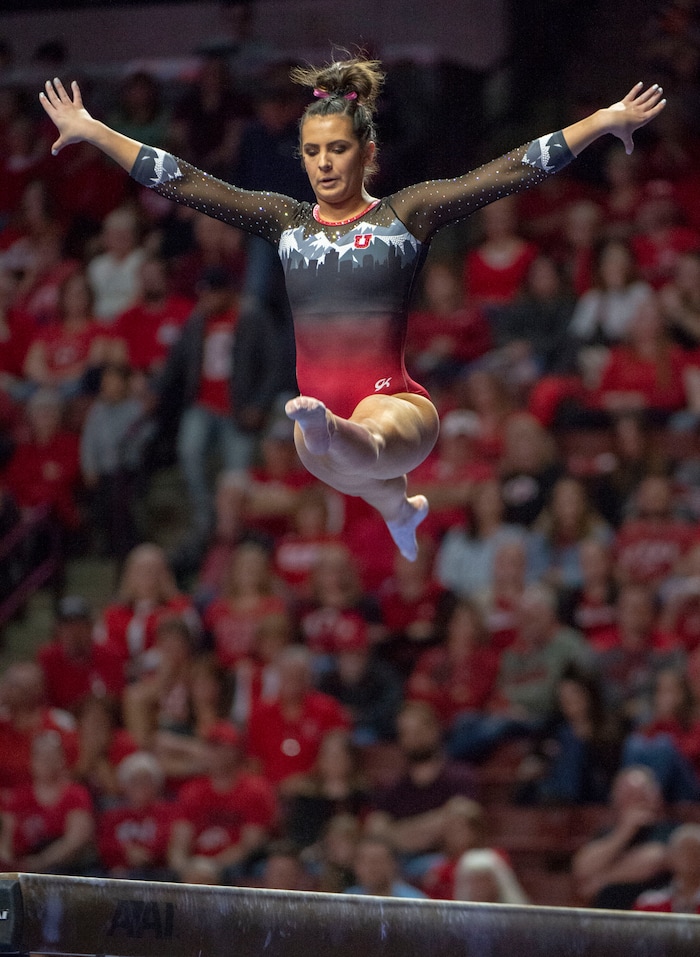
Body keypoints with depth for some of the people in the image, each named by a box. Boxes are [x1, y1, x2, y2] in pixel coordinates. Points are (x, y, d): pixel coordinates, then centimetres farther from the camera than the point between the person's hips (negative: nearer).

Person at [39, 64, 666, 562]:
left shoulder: (406, 215, 5)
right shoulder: (285, 221, 15)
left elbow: (510, 173, -1)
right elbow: (182, 183, 17)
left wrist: (605, 121, -7)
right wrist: (91, 132, 16)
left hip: (394, 404, -6)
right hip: (324, 409, 6)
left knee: (366, 446, -35)